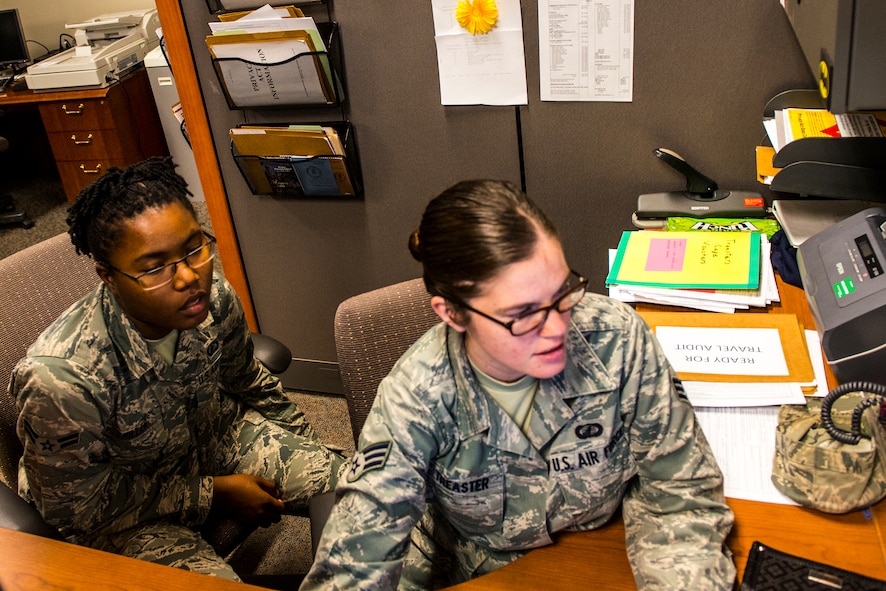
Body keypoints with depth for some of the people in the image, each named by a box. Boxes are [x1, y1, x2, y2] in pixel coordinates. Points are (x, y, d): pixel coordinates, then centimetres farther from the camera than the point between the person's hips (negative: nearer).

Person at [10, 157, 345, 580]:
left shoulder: (215, 299, -19)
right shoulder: (60, 379, -36)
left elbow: (250, 386, 4)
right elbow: (79, 509, -21)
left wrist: (309, 459, 10)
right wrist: (212, 494, -18)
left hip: (211, 437, 5)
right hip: (125, 513, -4)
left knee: (339, 481, -4)